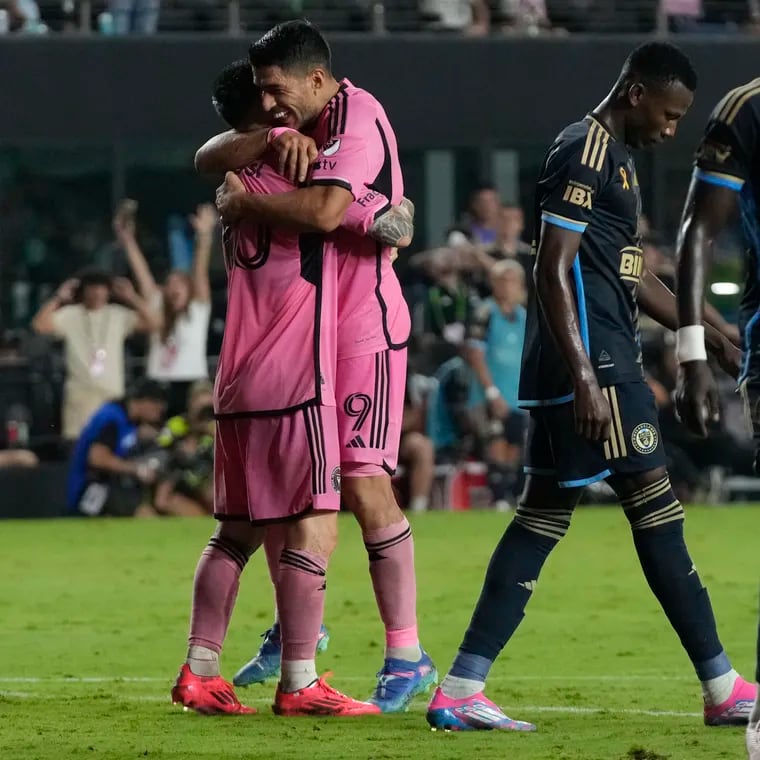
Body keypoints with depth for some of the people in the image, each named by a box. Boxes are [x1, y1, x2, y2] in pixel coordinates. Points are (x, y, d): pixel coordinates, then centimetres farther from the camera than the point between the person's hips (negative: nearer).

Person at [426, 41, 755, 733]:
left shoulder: (614, 157, 20)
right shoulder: (583, 154, -12)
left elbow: (632, 276, 27)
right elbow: (553, 271, -18)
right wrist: (584, 379, -23)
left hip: (603, 363, 10)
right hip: (590, 364, -10)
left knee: (543, 515, 7)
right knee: (656, 507, -6)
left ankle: (460, 691, 4)